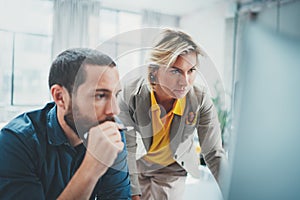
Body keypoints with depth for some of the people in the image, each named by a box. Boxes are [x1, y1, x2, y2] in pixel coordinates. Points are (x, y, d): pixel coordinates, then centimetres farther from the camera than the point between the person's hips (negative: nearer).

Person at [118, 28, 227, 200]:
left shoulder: (201, 100, -27)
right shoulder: (130, 94, -29)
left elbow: (214, 154, -20)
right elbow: (127, 148, -21)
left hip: (173, 169, 0)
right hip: (138, 164, 0)